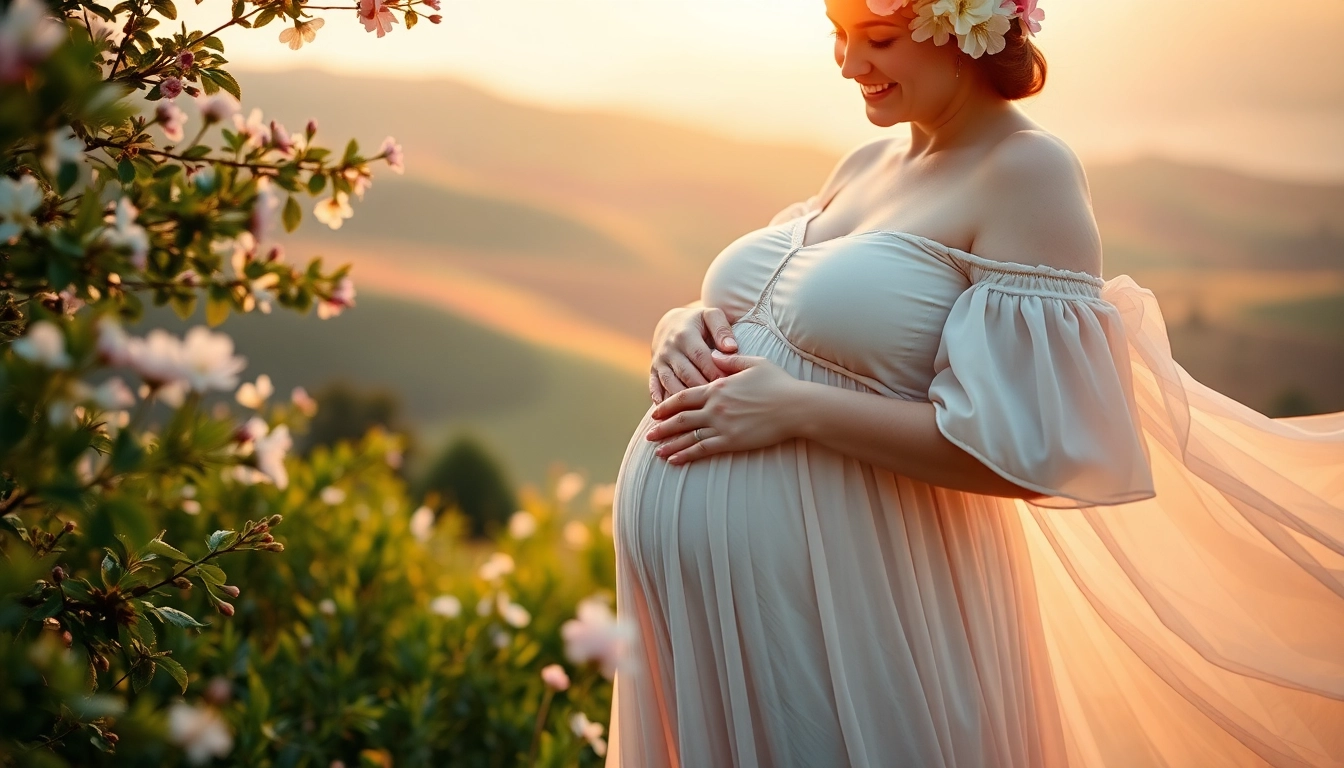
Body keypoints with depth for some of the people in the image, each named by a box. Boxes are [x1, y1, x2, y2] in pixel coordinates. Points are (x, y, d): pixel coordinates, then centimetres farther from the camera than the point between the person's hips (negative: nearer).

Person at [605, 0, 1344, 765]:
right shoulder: (864, 166, 11)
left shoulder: (1026, 173, -12)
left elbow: (1030, 452, -20)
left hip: (835, 611, -7)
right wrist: (685, 330, -5)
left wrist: (798, 409, -20)